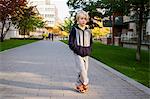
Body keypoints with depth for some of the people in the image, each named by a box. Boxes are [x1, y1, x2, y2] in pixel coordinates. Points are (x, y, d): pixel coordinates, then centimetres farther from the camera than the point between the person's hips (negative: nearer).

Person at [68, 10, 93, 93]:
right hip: (78, 54, -5)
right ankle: (85, 84, 7)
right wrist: (77, 50, -12)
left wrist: (89, 50, 5)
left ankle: (79, 85, 23)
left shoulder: (88, 31, 9)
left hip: (86, 54, 5)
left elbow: (91, 42, 20)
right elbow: (71, 43, -5)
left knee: (85, 70, 7)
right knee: (82, 69, -15)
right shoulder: (74, 29, -4)